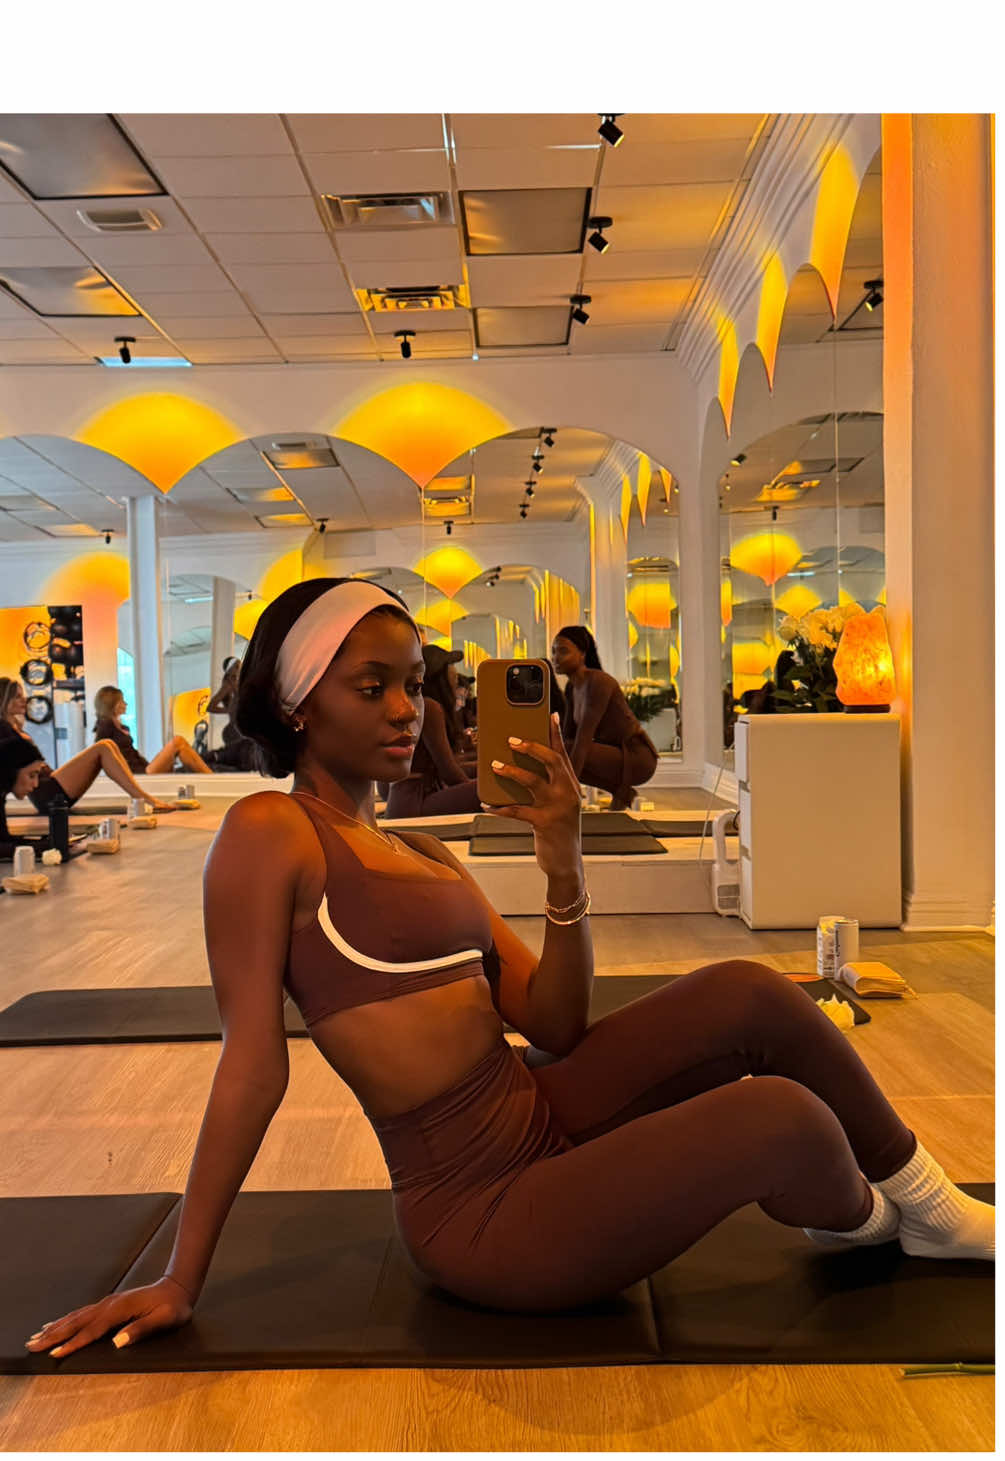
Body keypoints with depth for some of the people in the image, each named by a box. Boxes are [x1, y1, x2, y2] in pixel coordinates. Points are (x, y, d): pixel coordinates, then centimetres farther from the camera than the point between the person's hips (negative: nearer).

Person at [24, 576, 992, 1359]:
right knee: (782, 1116, -19)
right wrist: (180, 1282, -11)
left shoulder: (426, 856, 10)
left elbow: (554, 1027, 3)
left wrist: (564, 866, -10)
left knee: (747, 996, -7)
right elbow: (254, 1063, -13)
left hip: (543, 1126, 8)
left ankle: (921, 1194, 17)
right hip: (478, 1216, -7)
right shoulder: (269, 833, -12)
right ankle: (866, 1223, 18)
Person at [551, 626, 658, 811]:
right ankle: (620, 789, 7)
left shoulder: (598, 682, -22)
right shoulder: (572, 688, 7)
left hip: (637, 759, -9)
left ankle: (621, 790, -4)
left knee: (569, 753, -26)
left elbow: (584, 739, -29)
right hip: (615, 753, 9)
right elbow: (566, 737, 9)